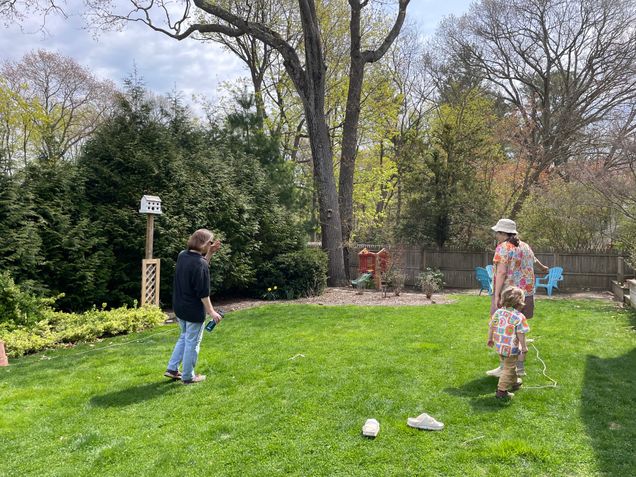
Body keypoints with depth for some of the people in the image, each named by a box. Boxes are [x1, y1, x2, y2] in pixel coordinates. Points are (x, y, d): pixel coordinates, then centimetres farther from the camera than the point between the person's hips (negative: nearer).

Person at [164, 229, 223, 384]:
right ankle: (188, 376, 18)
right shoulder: (200, 264, -24)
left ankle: (172, 369, 26)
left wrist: (210, 253, 6)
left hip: (179, 307, 8)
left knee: (184, 337, 25)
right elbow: (203, 293, -22)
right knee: (192, 343, 7)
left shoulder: (182, 255, 0)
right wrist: (211, 312, -12)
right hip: (194, 310, -8)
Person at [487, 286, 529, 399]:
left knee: (509, 366, 27)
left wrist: (490, 339, 19)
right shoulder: (519, 317, -18)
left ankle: (514, 382, 47)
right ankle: (501, 390, 3)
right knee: (509, 369, 4)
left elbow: (491, 327, 6)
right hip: (512, 348, -7)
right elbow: (520, 335, -17)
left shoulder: (498, 312, -1)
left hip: (499, 346, 7)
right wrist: (524, 347, -4)